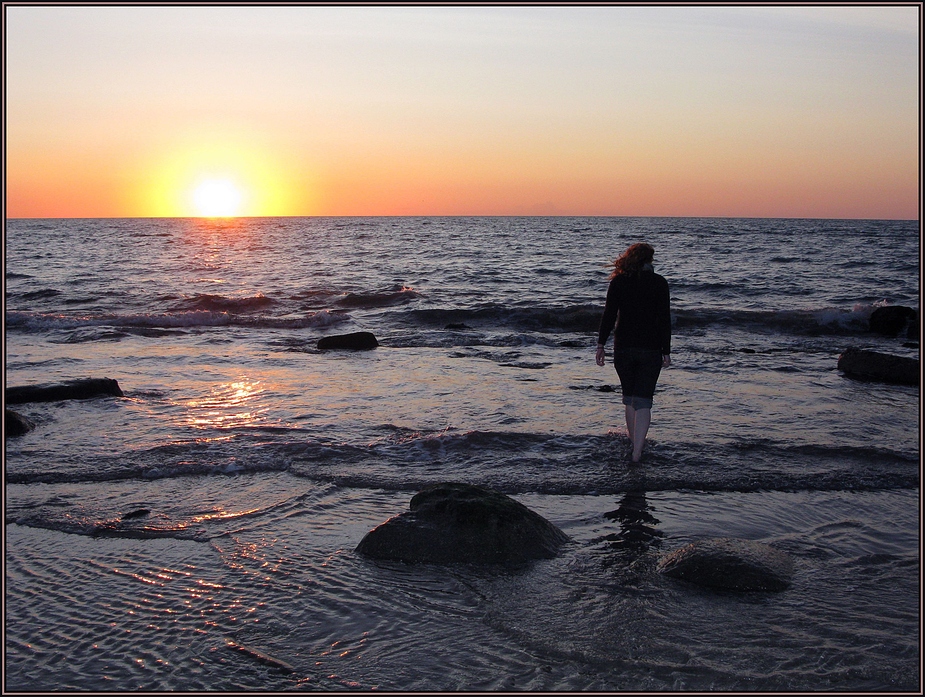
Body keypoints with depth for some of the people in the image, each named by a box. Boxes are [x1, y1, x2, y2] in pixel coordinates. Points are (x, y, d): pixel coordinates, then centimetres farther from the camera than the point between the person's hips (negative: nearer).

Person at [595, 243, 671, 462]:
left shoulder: (618, 282, 0)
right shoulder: (659, 283, -2)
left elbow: (609, 315, -4)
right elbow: (664, 319, -4)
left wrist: (601, 345, 0)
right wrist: (666, 351, 1)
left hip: (623, 347, 2)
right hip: (651, 349, -1)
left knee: (630, 396, 19)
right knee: (643, 400, -2)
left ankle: (633, 439, 32)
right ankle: (637, 450, -12)